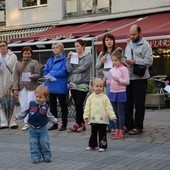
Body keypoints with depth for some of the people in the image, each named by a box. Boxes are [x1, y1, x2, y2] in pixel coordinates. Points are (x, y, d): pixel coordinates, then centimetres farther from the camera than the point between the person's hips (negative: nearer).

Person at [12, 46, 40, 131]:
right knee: (23, 106, 2)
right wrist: (15, 88, 1)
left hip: (31, 87, -3)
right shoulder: (18, 64, 14)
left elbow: (38, 74, 1)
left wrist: (33, 76, -22)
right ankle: (26, 123, 10)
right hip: (22, 87, 3)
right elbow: (15, 76, 9)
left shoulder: (34, 62, 6)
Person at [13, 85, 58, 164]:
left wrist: (55, 120, 6)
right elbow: (24, 112, 5)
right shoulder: (31, 104, -4)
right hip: (32, 128, 1)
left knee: (44, 142, -1)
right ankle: (35, 157, 10)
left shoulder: (46, 107, -3)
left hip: (42, 128, -1)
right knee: (33, 143, 2)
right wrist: (17, 116, 2)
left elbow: (49, 116, 10)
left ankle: (46, 156, 13)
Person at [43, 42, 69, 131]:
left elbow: (63, 71, -16)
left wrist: (51, 74, -11)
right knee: (52, 106, 10)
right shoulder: (50, 60, 15)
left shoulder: (64, 59, -5)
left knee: (63, 105, 4)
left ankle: (64, 124, 11)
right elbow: (45, 71, 12)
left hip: (60, 87, -6)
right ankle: (54, 124, 19)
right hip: (51, 86, 6)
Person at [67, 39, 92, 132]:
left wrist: (73, 70, -1)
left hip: (83, 84, -5)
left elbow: (83, 68, -12)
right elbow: (69, 69, 1)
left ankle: (78, 123, 0)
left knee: (79, 104, -8)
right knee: (77, 105, 5)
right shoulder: (73, 56, 12)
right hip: (73, 83, 5)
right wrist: (69, 58, -4)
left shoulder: (88, 57, 0)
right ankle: (81, 124, 12)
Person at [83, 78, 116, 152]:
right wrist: (86, 116, -4)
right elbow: (87, 107, 4)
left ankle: (102, 146, 11)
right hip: (93, 119, 2)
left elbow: (109, 108, -2)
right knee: (93, 133, 13)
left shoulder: (104, 97, -2)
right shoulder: (90, 97, 3)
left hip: (102, 120, -2)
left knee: (102, 134, 3)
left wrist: (112, 116, -8)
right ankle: (92, 145, 25)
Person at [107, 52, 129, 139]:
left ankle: (121, 131, 3)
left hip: (120, 93, -6)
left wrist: (118, 80, -24)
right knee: (115, 112, 10)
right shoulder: (111, 69, 12)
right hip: (112, 92, 6)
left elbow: (127, 82, -11)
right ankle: (116, 130, 17)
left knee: (120, 112, -3)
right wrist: (106, 82, -1)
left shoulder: (124, 69, -8)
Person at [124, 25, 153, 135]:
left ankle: (138, 127, 7)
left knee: (139, 104, -1)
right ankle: (128, 125, 19)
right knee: (128, 103, 10)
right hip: (128, 78, 7)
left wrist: (134, 62, -19)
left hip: (139, 78, -7)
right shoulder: (129, 45, 18)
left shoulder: (145, 45, -5)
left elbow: (149, 61, -14)